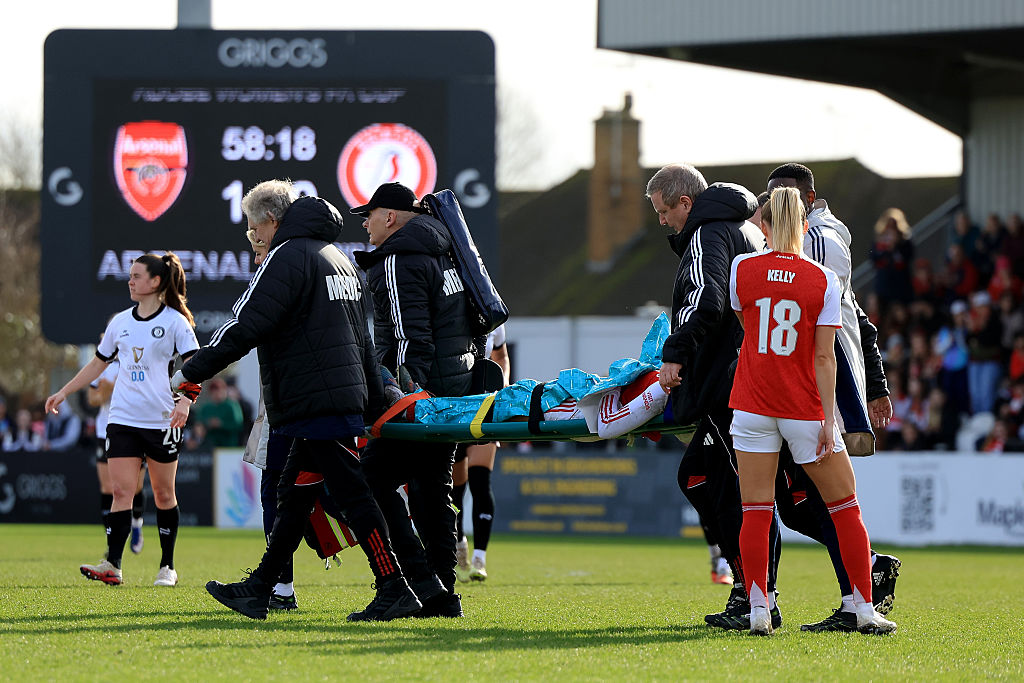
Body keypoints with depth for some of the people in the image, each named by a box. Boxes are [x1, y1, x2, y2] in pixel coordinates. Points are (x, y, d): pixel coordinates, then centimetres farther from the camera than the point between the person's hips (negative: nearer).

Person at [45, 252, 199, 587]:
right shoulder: (120, 322, 11)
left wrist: (185, 400, -24)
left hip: (162, 421, -3)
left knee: (163, 494, 4)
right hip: (123, 419, 3)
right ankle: (112, 565, -15)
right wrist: (64, 392, 20)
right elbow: (98, 364, 22)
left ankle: (167, 567, 13)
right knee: (122, 491, -7)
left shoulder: (174, 321, -3)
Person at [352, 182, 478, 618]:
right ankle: (442, 595, 12)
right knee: (431, 486, 13)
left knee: (376, 479, -9)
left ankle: (420, 582, -16)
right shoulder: (442, 252, 18)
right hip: (458, 384, 10)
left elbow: (409, 337, -18)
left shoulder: (399, 263, -12)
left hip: (421, 388, -10)